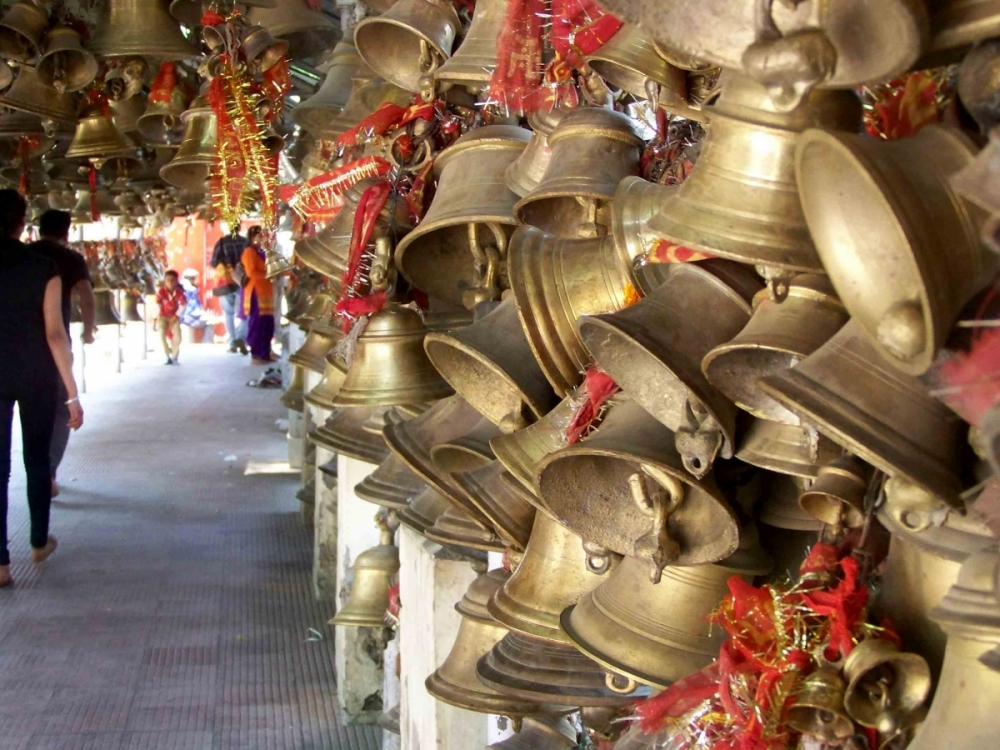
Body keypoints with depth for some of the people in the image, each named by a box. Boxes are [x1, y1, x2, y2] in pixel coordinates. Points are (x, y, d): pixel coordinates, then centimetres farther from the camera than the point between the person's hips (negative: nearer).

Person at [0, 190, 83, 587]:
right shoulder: (43, 268, -9)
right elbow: (54, 334, -13)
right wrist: (72, 393, -10)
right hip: (37, 377, 0)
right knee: (37, 458, 17)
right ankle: (39, 542, 29)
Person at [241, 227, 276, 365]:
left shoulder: (261, 251, 19)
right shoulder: (249, 251, -8)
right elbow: (251, 273, -17)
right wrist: (267, 275, -19)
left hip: (265, 291, 9)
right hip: (255, 291, -9)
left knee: (268, 324, 7)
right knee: (257, 323, -8)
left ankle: (265, 354, 13)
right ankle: (255, 355, -5)